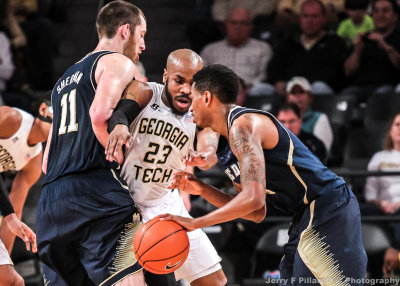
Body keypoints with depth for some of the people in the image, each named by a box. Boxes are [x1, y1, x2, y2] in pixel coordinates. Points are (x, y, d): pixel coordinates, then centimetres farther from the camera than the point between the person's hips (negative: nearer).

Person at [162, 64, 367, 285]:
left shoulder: (243, 124, -15)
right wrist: (203, 190, 9)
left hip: (328, 211, -11)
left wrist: (195, 223, -20)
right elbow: (257, 213, 18)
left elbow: (254, 198, -26)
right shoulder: (225, 145, 17)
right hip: (305, 217, 11)